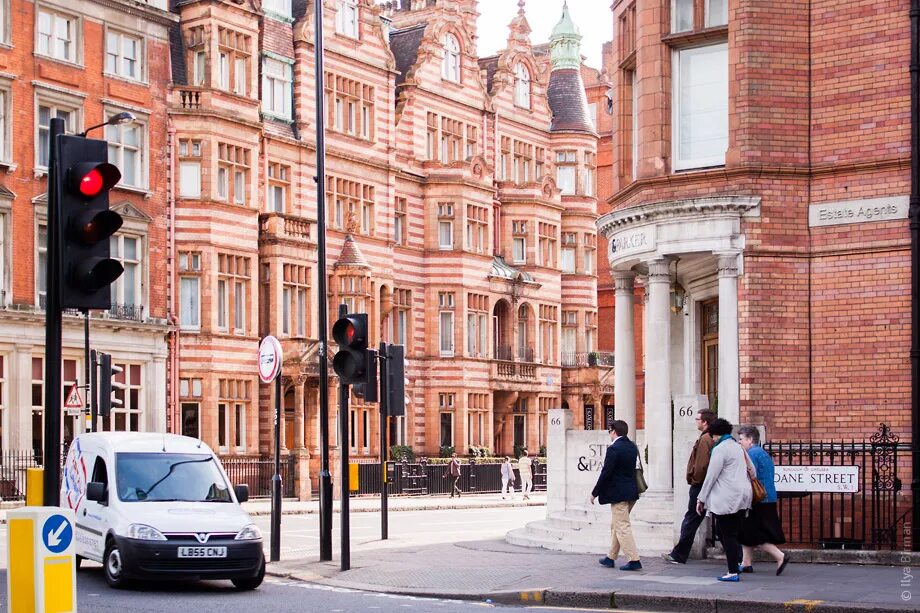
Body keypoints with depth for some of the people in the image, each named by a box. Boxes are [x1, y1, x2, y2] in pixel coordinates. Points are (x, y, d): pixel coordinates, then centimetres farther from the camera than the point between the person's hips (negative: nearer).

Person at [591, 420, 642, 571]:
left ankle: (634, 560, -8)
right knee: (616, 525, 19)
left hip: (618, 494, -9)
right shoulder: (632, 447, 9)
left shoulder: (614, 449, -17)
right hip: (631, 492, 9)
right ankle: (611, 558, 26)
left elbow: (605, 473, -17)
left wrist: (595, 493, -8)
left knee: (622, 527, -5)